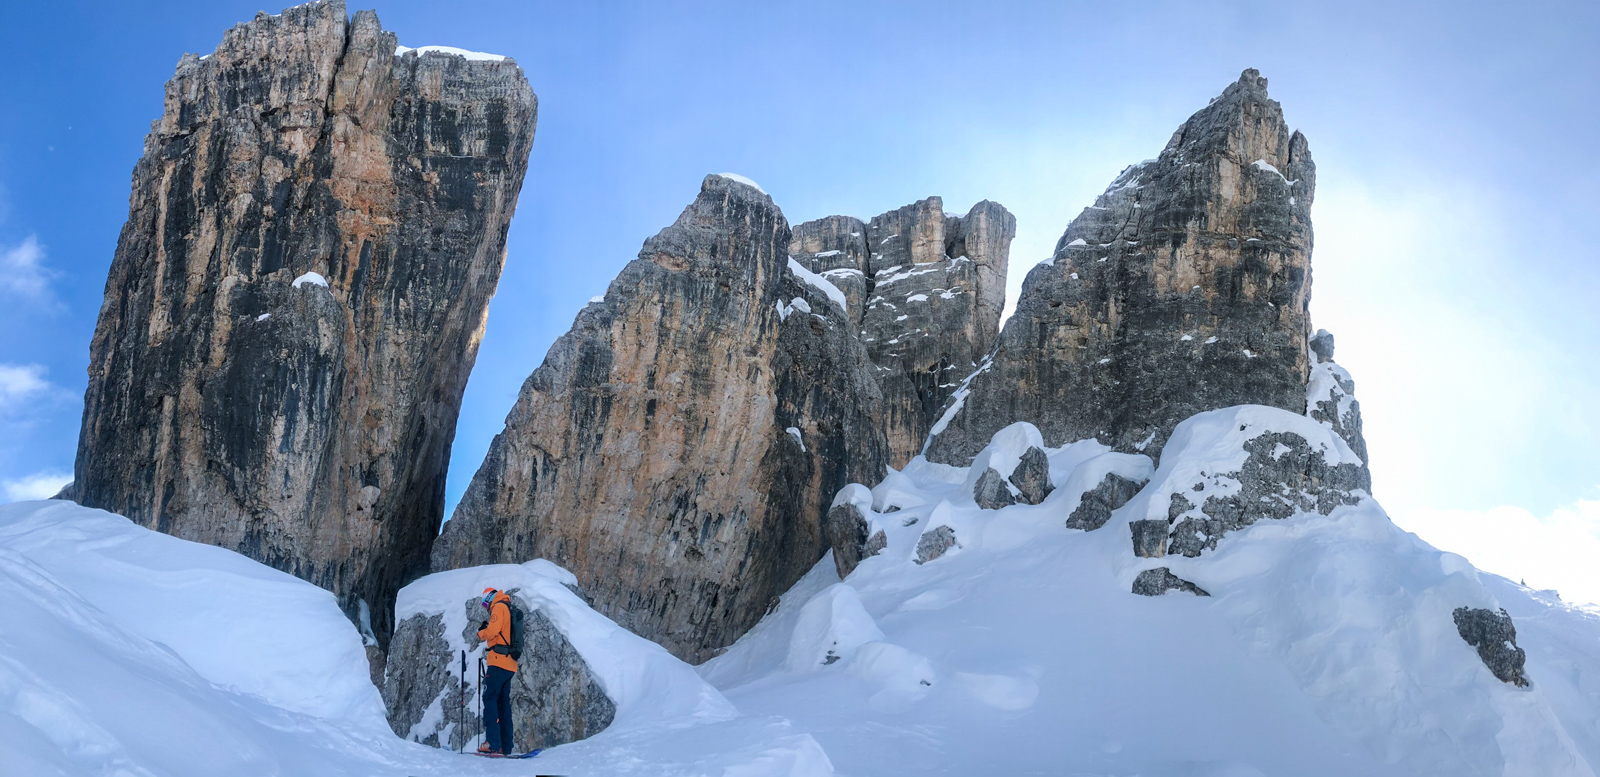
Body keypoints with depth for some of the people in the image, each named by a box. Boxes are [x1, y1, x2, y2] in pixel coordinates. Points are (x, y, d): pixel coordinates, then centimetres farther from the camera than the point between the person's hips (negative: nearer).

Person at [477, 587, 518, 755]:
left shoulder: (499, 607, -4)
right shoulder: (510, 610, 24)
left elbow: (492, 631, -15)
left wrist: (480, 633, 4)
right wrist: (490, 652, 15)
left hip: (499, 662, -9)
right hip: (510, 665, 9)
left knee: (490, 699, -9)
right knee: (503, 703, 9)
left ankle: (493, 742, -18)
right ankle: (505, 746, 8)